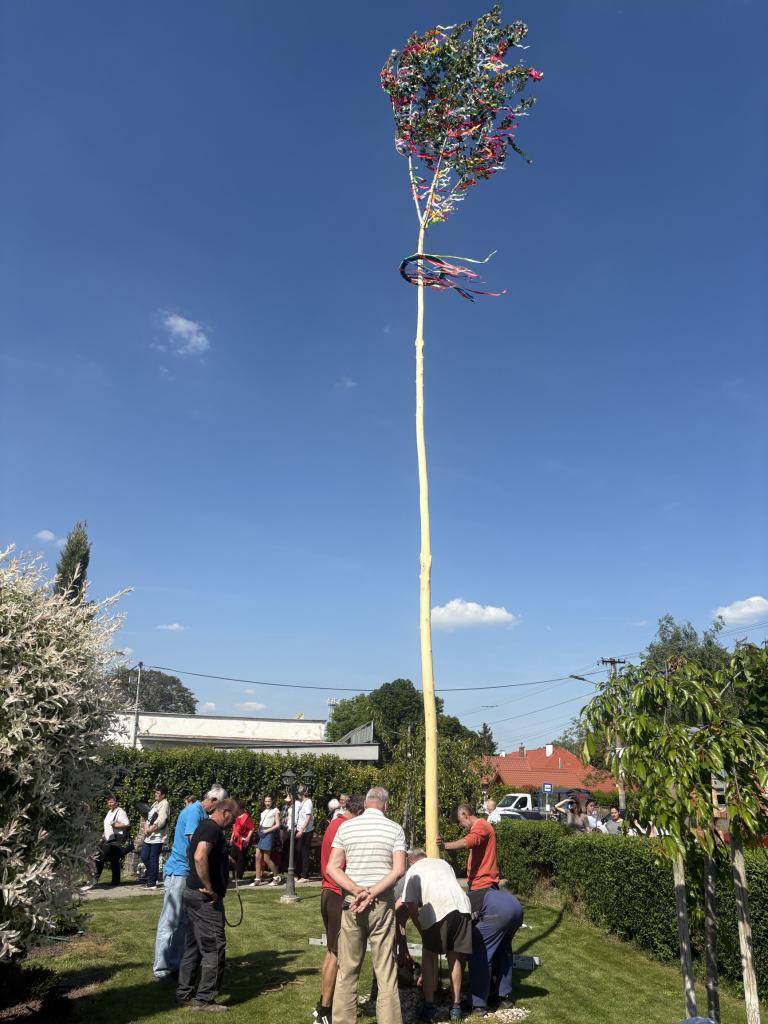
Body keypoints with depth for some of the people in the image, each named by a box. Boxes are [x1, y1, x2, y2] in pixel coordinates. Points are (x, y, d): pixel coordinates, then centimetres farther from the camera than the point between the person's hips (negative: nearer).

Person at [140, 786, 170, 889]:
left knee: (153, 859, -3)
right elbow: (149, 818, 18)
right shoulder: (155, 804, 17)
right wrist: (146, 828, 1)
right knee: (144, 857, 11)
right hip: (149, 836, 9)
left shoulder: (164, 804, -11)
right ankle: (151, 876, 29)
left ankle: (152, 883, 5)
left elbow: (161, 821, -20)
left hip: (157, 837, -9)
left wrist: (150, 830, -21)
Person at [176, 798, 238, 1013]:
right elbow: (200, 857, -33)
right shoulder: (212, 828, -19)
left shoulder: (205, 826, 14)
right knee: (214, 947, -2)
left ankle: (185, 994, 27)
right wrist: (209, 888, -24)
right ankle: (204, 999, 5)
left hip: (193, 893, 10)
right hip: (205, 898, -10)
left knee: (194, 945, 18)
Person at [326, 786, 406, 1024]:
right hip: (382, 905, -2)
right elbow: (398, 870, -11)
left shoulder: (346, 827, 3)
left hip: (351, 904, 2)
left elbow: (332, 868, -3)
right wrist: (371, 894, -12)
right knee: (385, 969, 6)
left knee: (347, 969, 12)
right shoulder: (395, 829, -1)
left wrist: (358, 891, -10)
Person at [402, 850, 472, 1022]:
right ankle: (456, 1007, 25)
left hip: (437, 909, -4)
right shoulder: (443, 863, 34)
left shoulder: (412, 870, 23)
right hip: (462, 905, 4)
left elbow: (411, 905, 14)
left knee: (428, 956, 17)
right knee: (455, 957, 19)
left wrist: (422, 931, 25)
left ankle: (429, 1006, 16)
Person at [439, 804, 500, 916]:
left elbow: (467, 842, -33)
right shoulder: (480, 826, 21)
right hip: (481, 884, 10)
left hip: (483, 886, -10)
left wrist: (445, 845, -45)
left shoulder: (481, 826, -13)